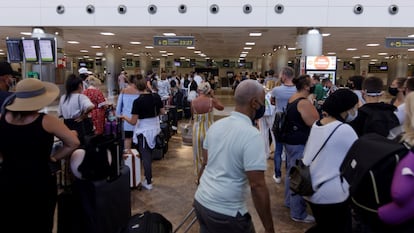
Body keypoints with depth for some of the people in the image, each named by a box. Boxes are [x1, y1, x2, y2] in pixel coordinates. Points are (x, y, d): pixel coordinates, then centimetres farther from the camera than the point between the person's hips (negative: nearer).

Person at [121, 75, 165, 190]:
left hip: (144, 130, -5)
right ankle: (149, 175, 36)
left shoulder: (137, 101, -19)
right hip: (155, 128, 5)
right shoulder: (156, 96, -5)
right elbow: (162, 112, 5)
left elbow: (133, 122, -17)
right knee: (149, 154, 22)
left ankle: (148, 183, 12)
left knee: (145, 156, 5)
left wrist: (124, 117, 1)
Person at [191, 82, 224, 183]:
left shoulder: (193, 102, -8)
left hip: (197, 129, 1)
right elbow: (222, 107, 6)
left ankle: (199, 177, 27)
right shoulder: (211, 101, -11)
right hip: (209, 129, -1)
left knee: (199, 154, 16)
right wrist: (213, 96, 7)